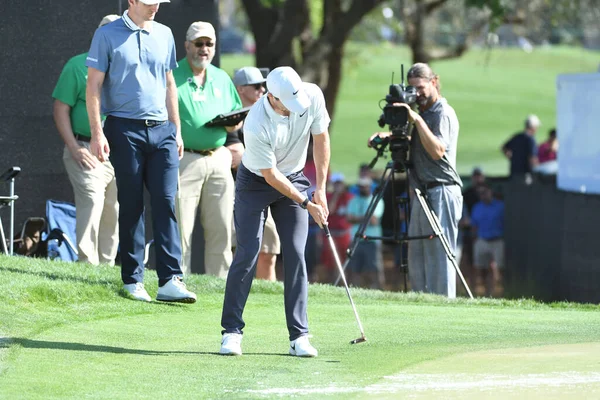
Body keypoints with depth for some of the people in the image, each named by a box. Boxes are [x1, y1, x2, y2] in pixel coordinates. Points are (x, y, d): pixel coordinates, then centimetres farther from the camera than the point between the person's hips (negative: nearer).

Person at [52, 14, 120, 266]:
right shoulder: (78, 66, 3)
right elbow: (60, 109, 1)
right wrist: (73, 147, -9)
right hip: (88, 151, -5)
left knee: (113, 214, 5)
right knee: (91, 203, -17)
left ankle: (107, 267, 11)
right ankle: (88, 265, -18)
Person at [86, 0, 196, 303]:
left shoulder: (164, 35, 14)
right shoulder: (107, 36, 0)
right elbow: (93, 85, -2)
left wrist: (176, 129, 17)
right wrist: (97, 133, -9)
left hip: (162, 130, 4)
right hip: (125, 130, -3)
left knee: (166, 203, -6)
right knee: (131, 206, -1)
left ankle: (170, 281, -10)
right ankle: (133, 280, 6)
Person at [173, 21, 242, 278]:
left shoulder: (222, 79, 17)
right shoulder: (172, 76, 0)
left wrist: (234, 124, -1)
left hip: (218, 158, 5)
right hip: (184, 159, -5)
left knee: (221, 228, 5)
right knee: (181, 228, -7)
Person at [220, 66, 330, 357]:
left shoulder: (313, 96, -21)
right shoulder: (256, 126, -33)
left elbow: (320, 140, -5)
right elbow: (271, 175, -22)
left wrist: (320, 190, -4)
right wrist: (306, 203, -18)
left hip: (294, 179, 4)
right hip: (256, 182, -4)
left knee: (296, 254, -5)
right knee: (247, 254, -10)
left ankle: (299, 336, -5)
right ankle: (232, 331, -2)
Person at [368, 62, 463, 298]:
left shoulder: (443, 113, -10)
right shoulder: (424, 113, 18)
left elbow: (437, 150, -23)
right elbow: (415, 144, 26)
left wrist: (417, 120, -24)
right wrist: (391, 136, 9)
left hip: (441, 192, -10)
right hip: (422, 193, 10)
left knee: (438, 255, -10)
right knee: (416, 255, 10)